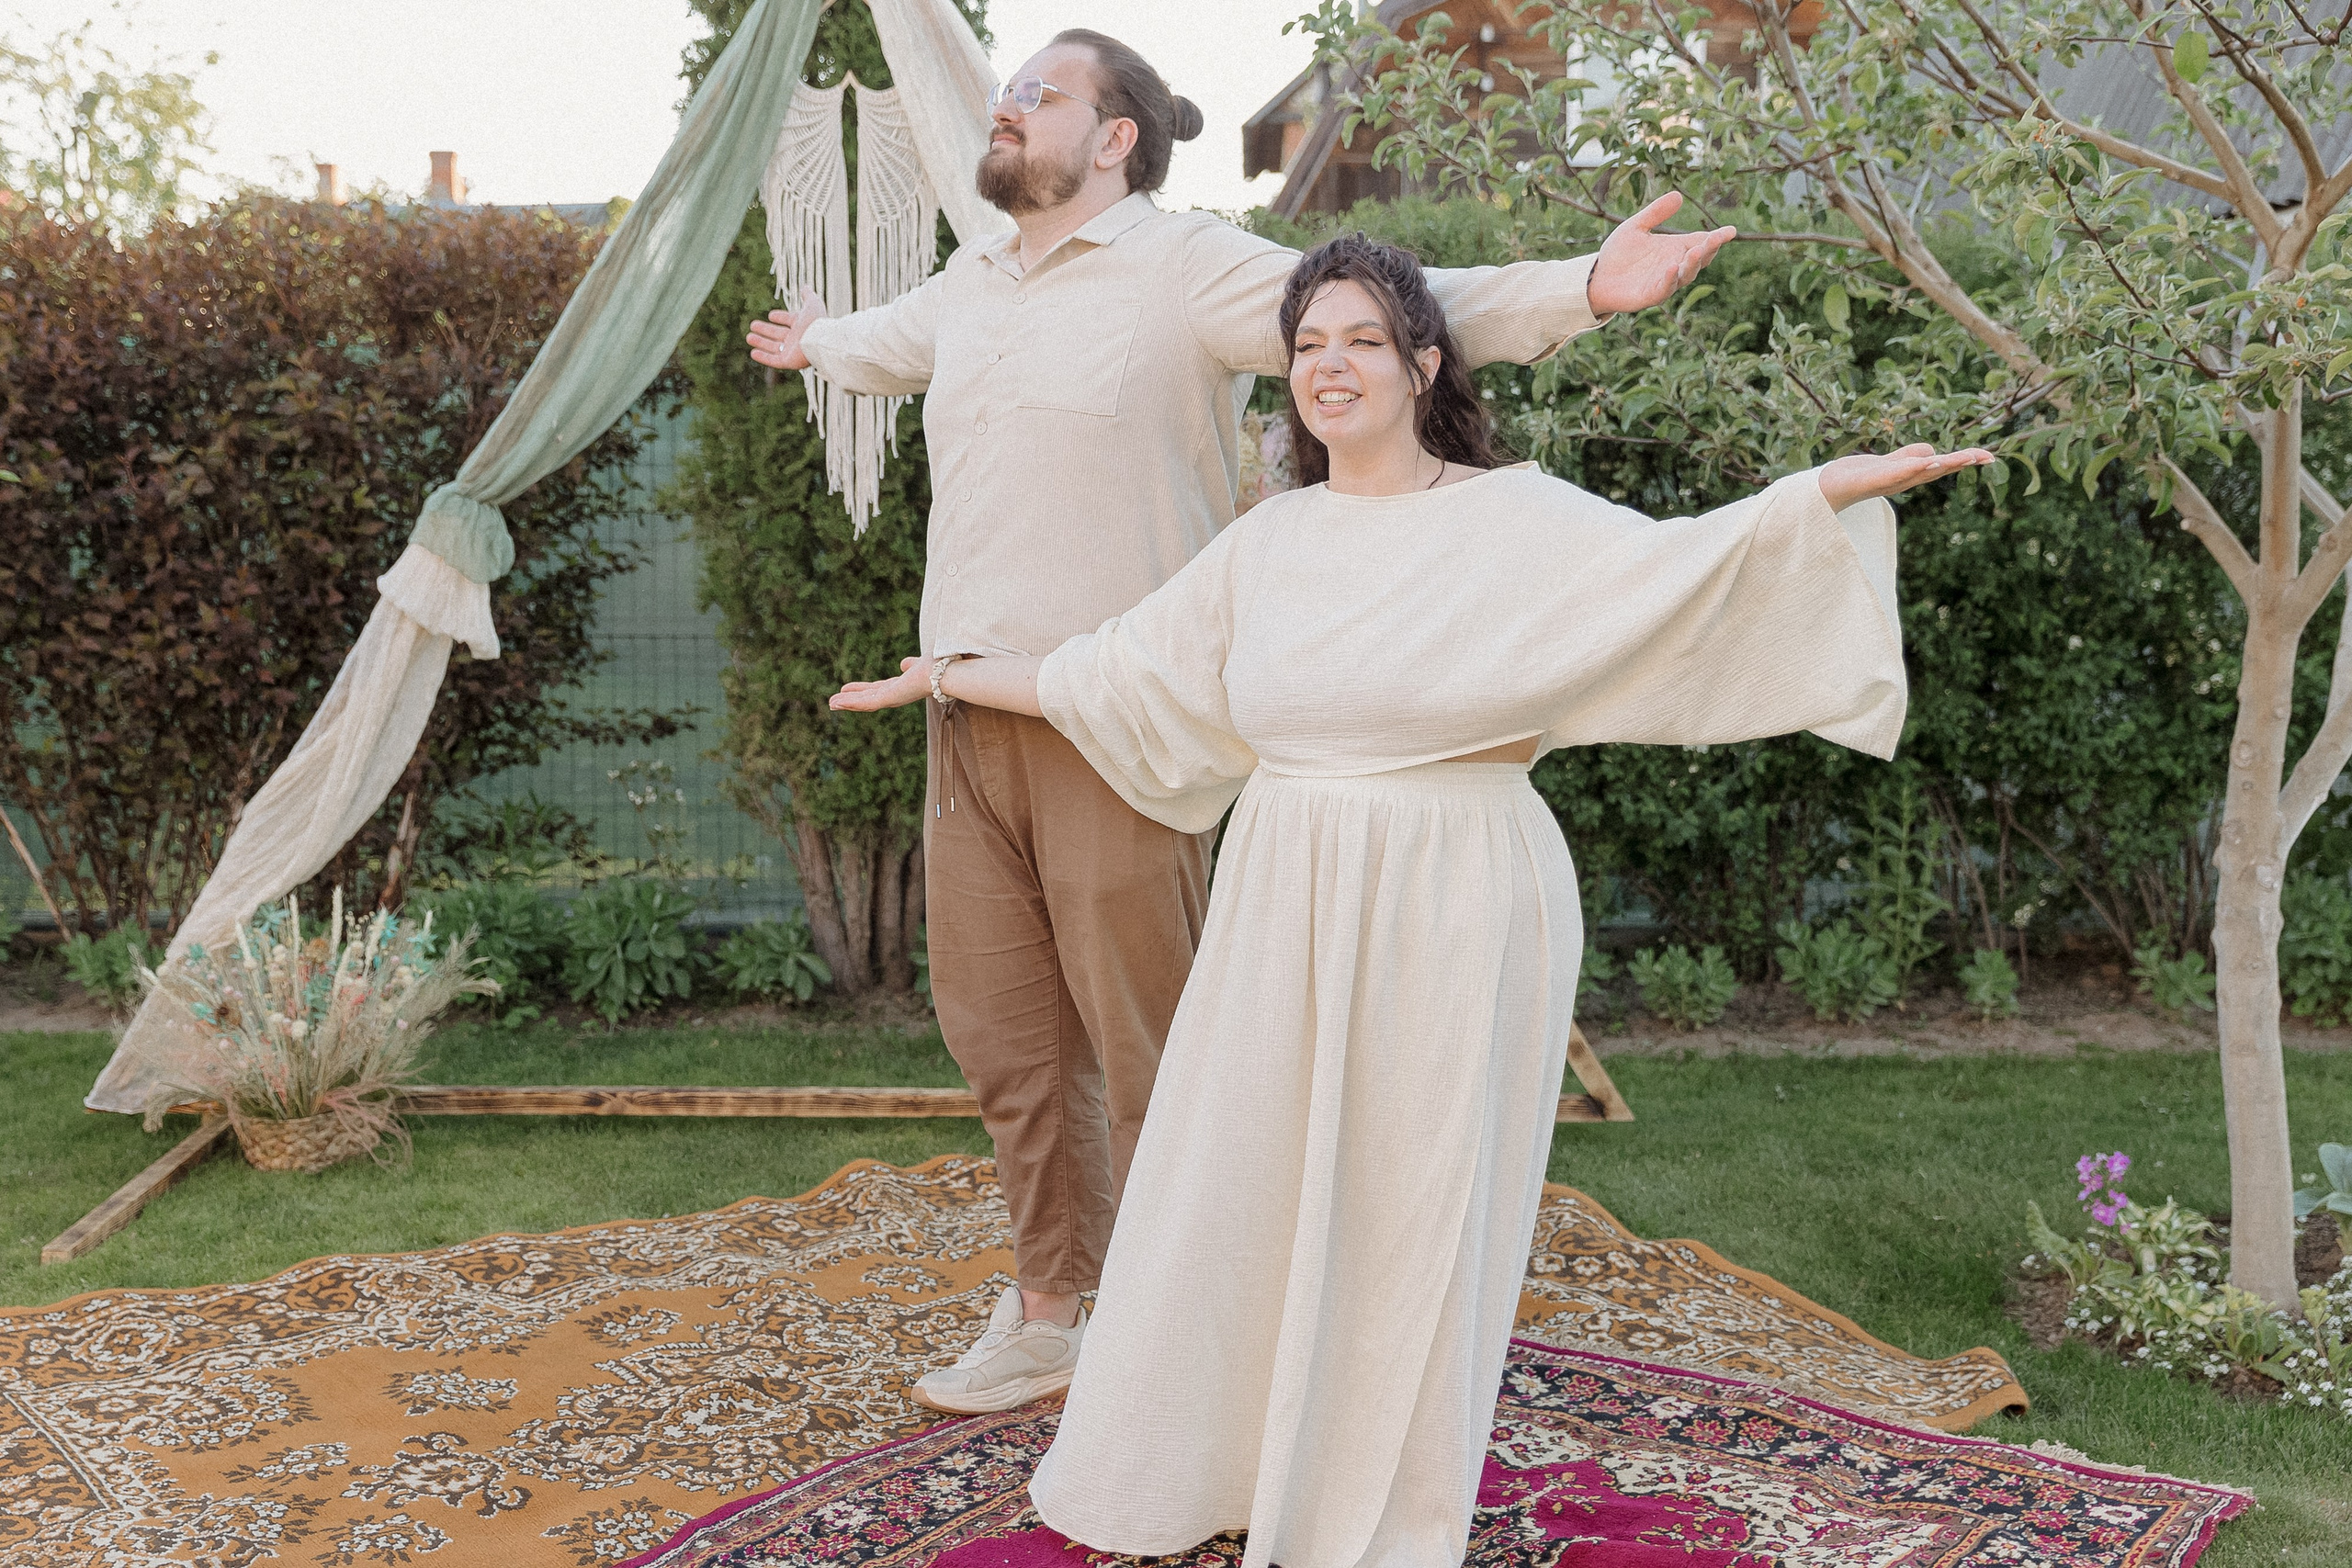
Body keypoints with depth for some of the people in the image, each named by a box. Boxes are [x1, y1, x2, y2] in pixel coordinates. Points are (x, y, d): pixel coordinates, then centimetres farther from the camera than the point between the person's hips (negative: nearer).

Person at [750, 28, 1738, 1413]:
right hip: (967, 713, 7)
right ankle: (1048, 1316, 30)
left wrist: (1583, 288, -26)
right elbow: (884, 342, 43)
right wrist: (809, 346, 63)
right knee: (1004, 1036, 13)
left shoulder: (1189, 269, -3)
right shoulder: (968, 287, 19)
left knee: (1146, 1050, -1)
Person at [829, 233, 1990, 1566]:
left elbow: (1674, 565, -15)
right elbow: (1113, 672, 17)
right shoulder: (1269, 542, 10)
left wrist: (1841, 486, -29)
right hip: (1283, 914, 4)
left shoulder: (1517, 520, -3)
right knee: (1236, 1187, 7)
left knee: (1412, 1206, 5)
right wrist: (941, 677, 23)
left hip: (1451, 919, -3)